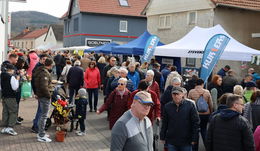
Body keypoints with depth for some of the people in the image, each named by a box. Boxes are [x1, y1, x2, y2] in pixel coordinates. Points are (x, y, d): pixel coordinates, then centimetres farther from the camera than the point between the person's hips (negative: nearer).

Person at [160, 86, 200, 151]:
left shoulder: (190, 105, -6)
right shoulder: (168, 106, 2)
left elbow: (196, 123, -5)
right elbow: (164, 123, 8)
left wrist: (194, 139, -7)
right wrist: (162, 137, 7)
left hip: (186, 142, -2)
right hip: (171, 142, 2)